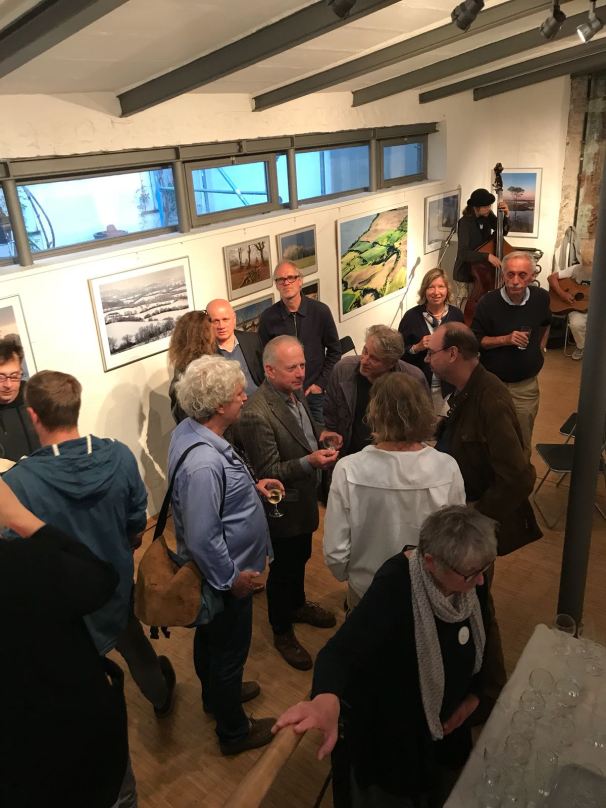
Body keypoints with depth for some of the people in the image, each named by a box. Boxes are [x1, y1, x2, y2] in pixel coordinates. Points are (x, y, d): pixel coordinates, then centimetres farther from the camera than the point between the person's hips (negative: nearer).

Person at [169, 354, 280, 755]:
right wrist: (232, 579, -19)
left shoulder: (190, 429, -7)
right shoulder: (203, 462, -38)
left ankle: (217, 692, 57)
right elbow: (202, 537, -32)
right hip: (225, 573, -9)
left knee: (210, 636, 30)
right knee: (230, 649, 15)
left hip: (216, 571, 9)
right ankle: (234, 730, 39)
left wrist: (252, 486, 3)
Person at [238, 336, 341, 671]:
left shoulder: (295, 391, -5)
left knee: (300, 558, 29)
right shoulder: (257, 414, -32)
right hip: (284, 506, -8)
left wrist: (320, 434, -5)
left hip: (304, 496, 8)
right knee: (283, 568, 14)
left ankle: (298, 605, 55)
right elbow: (268, 472, -27)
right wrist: (310, 461, -38)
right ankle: (282, 633, 37)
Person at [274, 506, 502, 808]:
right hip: (388, 731, -6)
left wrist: (474, 696, -5)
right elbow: (341, 649, -48)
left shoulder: (472, 580, -17)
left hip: (445, 724, 6)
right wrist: (327, 700, -67)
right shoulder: (395, 586, -36)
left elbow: (484, 641, 3)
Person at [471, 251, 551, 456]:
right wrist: (506, 339, -21)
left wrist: (540, 350, 10)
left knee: (523, 443, 11)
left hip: (526, 385, 2)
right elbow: (475, 341, -8)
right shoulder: (488, 303, -15)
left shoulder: (541, 298, -5)